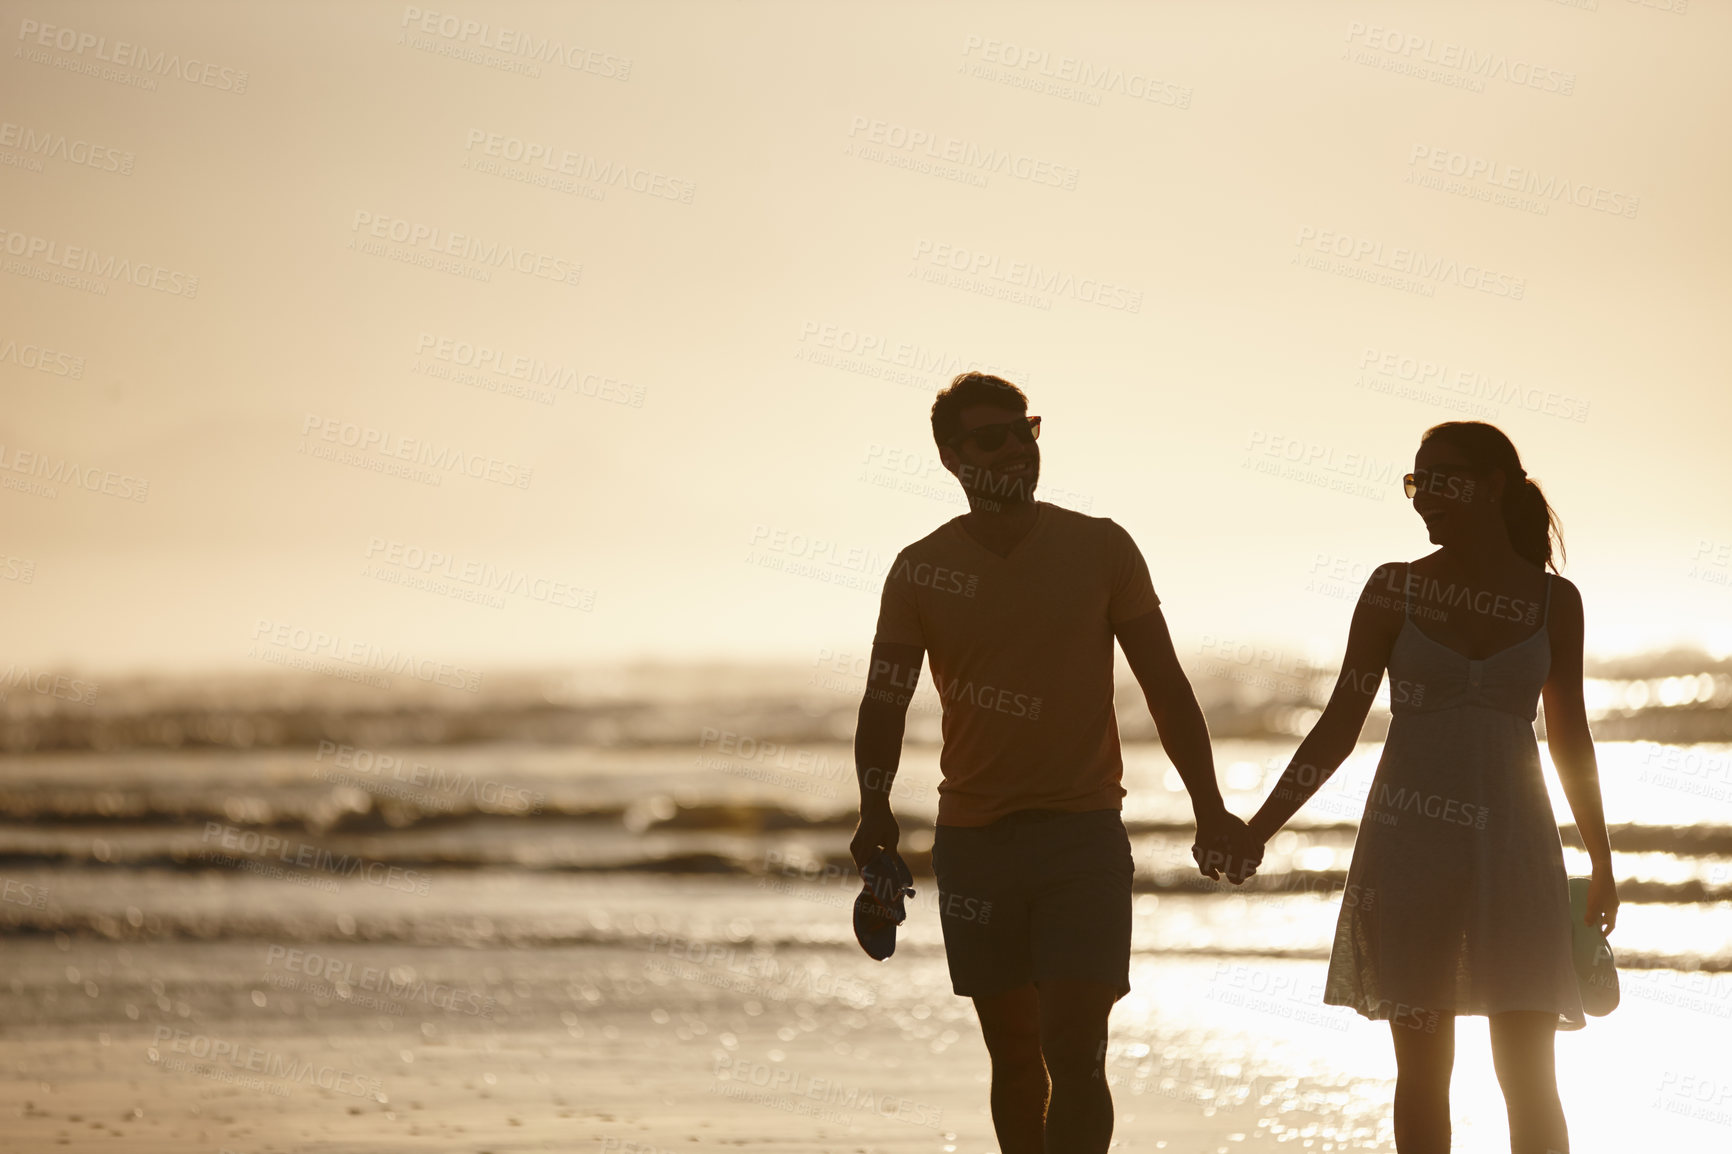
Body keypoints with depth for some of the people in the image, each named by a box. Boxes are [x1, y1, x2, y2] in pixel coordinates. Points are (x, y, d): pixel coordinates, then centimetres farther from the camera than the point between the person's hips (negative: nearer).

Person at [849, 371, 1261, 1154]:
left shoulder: (1100, 548, -1)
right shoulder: (921, 569, 2)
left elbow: (1165, 686, 3)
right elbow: (884, 702, -3)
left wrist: (1210, 811, -2)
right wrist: (875, 809, -21)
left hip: (1084, 832, -2)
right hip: (974, 836, 2)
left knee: (1073, 1051, -13)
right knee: (1013, 1053, 9)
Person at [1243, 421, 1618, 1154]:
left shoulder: (1553, 600, 2)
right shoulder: (1394, 590, 0)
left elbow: (1570, 738, 11)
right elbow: (1338, 729, 1)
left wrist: (1602, 866, 14)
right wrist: (1258, 829, -6)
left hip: (1511, 846, 0)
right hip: (1410, 844, 0)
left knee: (1529, 1077, -5)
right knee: (1422, 1072, 3)